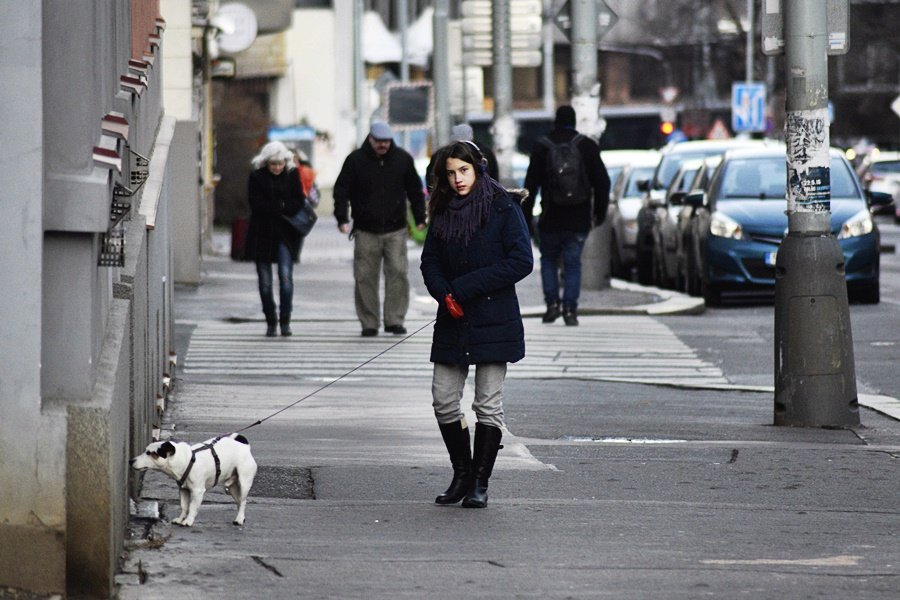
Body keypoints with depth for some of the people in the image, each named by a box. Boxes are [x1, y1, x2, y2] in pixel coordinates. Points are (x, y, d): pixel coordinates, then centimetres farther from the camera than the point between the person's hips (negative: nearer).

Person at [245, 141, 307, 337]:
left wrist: (271, 207, -14)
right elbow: (255, 204, -9)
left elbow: (298, 203, -5)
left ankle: (285, 320, -5)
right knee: (265, 281, 3)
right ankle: (270, 321, 15)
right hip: (262, 234, 0)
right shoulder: (256, 176, -1)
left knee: (286, 276, -14)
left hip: (286, 233, 0)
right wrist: (282, 206, -12)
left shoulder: (291, 175, 2)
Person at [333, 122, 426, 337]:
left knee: (398, 273, -7)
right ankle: (369, 324, 6)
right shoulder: (356, 160, 0)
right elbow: (341, 190, 2)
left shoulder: (403, 159, 5)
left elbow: (415, 190, 15)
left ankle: (395, 320, 0)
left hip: (395, 230, 1)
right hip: (365, 232, -1)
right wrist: (342, 218, -8)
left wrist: (420, 218, 12)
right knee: (365, 278, -1)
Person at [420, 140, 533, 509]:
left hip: (493, 323, -5)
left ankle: (480, 483, 5)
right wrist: (444, 295, -11)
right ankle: (462, 475, 16)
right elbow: (430, 262, 11)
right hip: (452, 324, 5)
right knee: (444, 401, 2)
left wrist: (465, 288, -15)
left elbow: (521, 261, -12)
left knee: (488, 404, 0)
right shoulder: (443, 214, 10)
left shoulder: (503, 209, -5)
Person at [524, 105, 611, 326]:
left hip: (550, 219, 0)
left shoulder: (542, 147, 0)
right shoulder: (587, 146, 1)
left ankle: (552, 303, 3)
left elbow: (531, 185, 0)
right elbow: (602, 181, 3)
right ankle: (570, 309, -5)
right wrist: (600, 212, 12)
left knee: (549, 260, 16)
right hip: (578, 221, 0)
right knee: (573, 263, 4)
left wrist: (526, 217, 5)